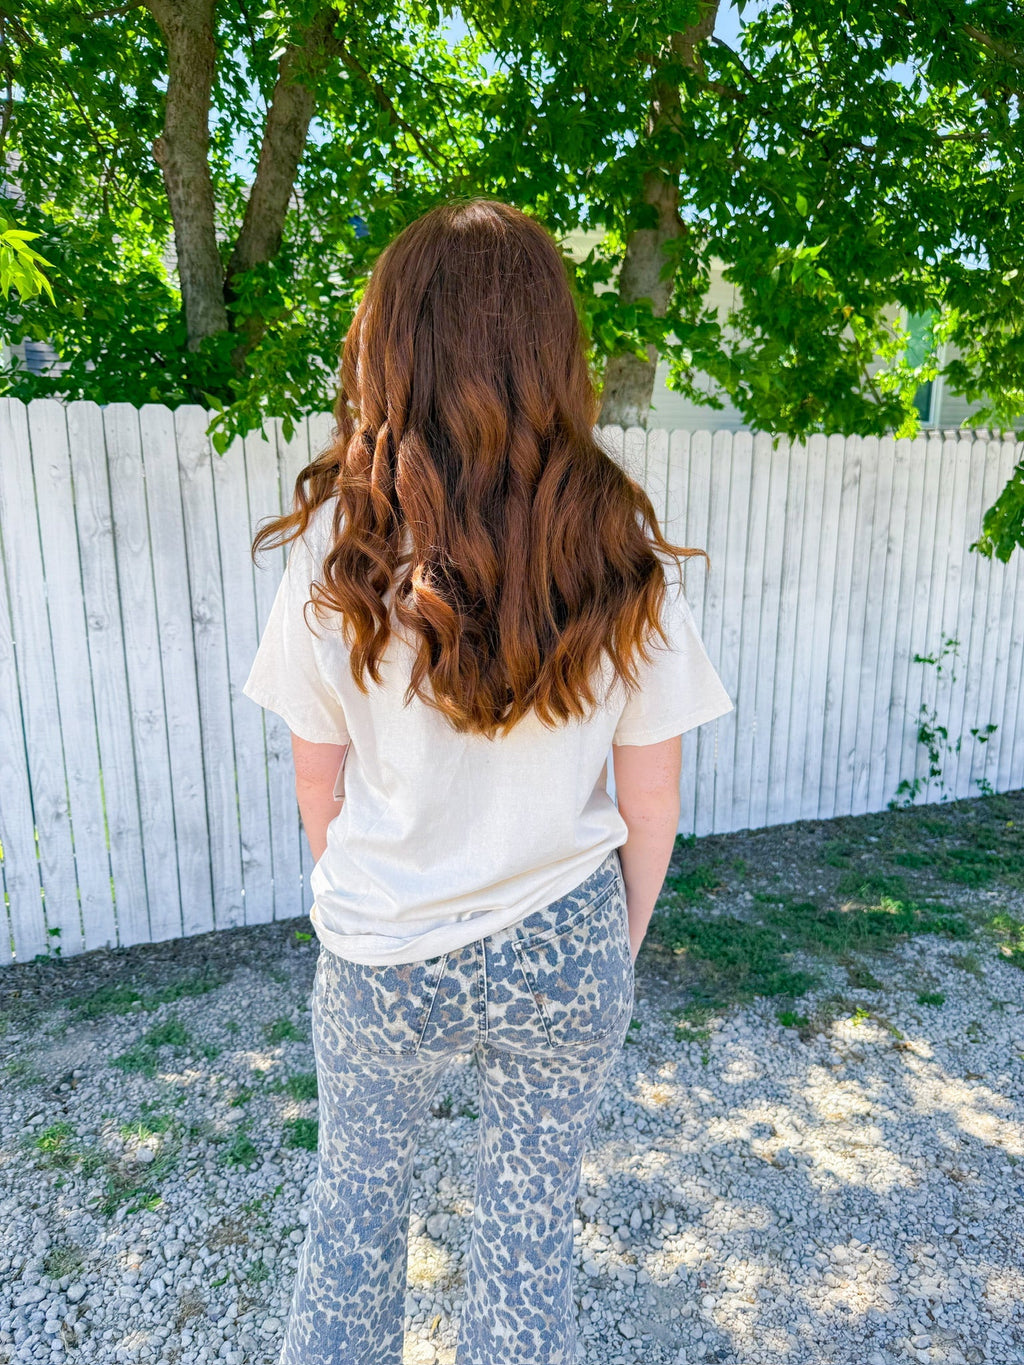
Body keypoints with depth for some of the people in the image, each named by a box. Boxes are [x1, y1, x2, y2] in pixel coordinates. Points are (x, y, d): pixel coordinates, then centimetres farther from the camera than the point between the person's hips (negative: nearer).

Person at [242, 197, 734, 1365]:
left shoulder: (340, 553, -15)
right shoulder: (624, 560, -13)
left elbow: (320, 793, -5)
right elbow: (650, 808, -6)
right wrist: (619, 946, 11)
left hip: (383, 958, 0)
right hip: (563, 954, 1)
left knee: (353, 1199, 27)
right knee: (533, 1223, 24)